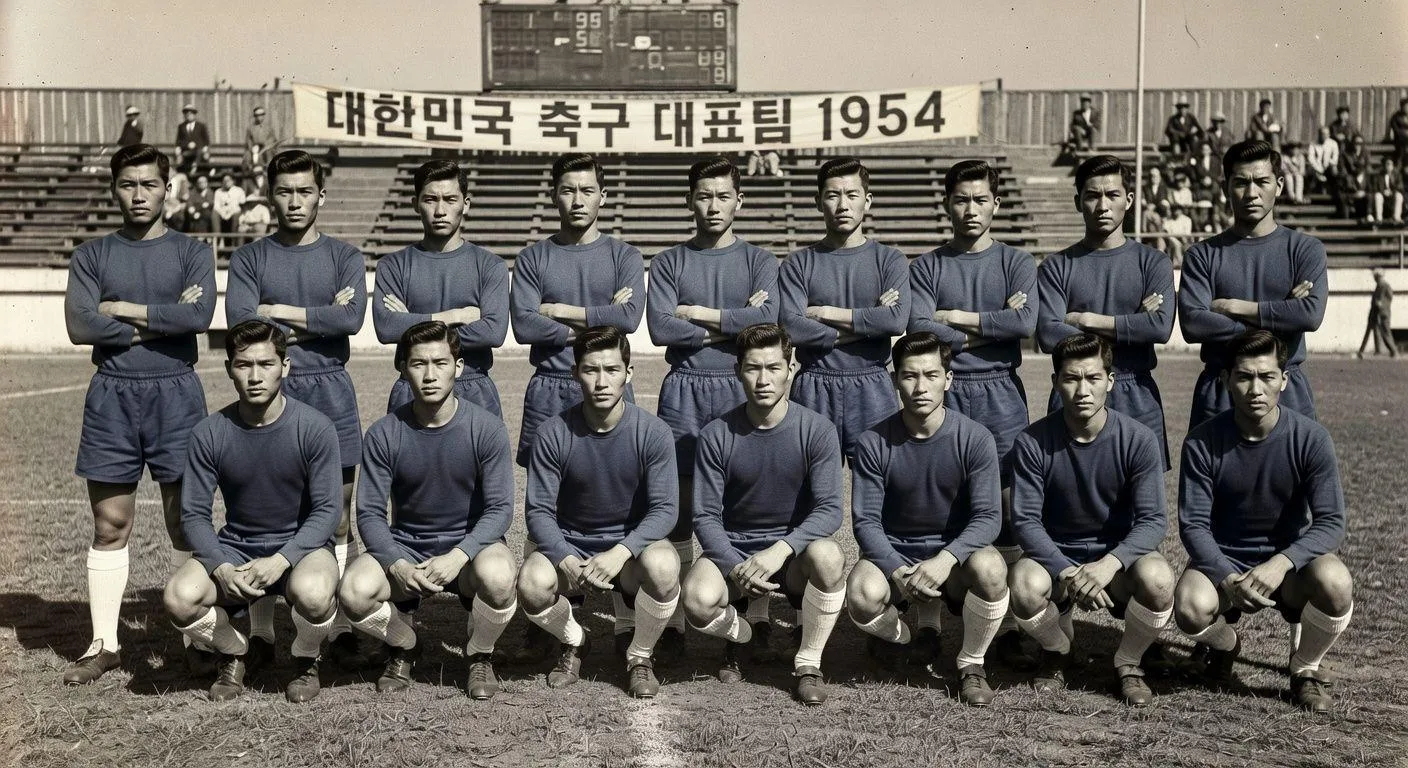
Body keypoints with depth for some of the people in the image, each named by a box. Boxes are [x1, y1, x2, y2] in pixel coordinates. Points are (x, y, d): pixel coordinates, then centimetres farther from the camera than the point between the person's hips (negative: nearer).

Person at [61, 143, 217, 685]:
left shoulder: (192, 252, 5)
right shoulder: (92, 255, 9)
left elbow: (199, 316, -12)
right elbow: (80, 326, -5)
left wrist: (123, 309, -7)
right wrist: (162, 319, -8)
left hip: (176, 395, -1)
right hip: (112, 397, 2)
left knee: (185, 521, 2)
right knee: (110, 525, 5)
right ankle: (104, 643, 13)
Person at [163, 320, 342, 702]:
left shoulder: (315, 428, -11)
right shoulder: (209, 434, -5)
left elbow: (326, 510, -11)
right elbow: (194, 514, -3)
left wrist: (280, 561, -24)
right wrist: (222, 568, -21)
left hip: (299, 546, -2)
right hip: (234, 549, 3)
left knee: (313, 592, -36)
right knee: (179, 596, -26)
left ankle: (306, 662, 2)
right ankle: (240, 653, 8)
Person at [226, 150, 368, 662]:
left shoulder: (344, 256, 8)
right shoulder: (249, 258, 8)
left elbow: (352, 318, -10)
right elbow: (241, 322, -8)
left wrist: (279, 313, -7)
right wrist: (319, 320, -7)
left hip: (329, 393, 0)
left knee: (337, 517, 2)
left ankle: (340, 630, 9)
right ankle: (261, 633, 10)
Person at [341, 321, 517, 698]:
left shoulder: (487, 429, -10)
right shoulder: (384, 434, -7)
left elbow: (500, 509, -11)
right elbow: (369, 513, -6)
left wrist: (457, 556, -27)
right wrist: (398, 565, -24)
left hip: (470, 545, -1)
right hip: (403, 549, 2)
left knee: (498, 576, -36)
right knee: (354, 592, -28)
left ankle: (480, 656, 0)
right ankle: (404, 647, 9)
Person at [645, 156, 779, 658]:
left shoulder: (758, 260, 8)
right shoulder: (669, 262, 9)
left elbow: (766, 319, -10)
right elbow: (660, 328, -6)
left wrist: (699, 314, -5)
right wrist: (733, 323, -6)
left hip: (741, 390, 0)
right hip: (684, 390, 1)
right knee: (679, 504, 0)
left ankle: (757, 616, 7)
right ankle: (674, 620, 5)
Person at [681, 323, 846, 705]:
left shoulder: (817, 430, -8)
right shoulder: (717, 435, -7)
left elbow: (829, 510, -14)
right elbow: (705, 516, -6)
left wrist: (781, 549, -30)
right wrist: (736, 567, -23)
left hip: (794, 549, 0)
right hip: (732, 550, 1)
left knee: (827, 556, -36)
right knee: (698, 600, -31)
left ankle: (808, 663, -8)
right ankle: (740, 635, 10)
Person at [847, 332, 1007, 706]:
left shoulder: (975, 439, -9)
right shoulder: (874, 443, -8)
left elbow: (988, 517, -13)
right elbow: (866, 520, -8)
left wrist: (946, 558, -30)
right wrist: (898, 570, -26)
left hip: (954, 553, 0)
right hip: (892, 554, 0)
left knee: (990, 567, -35)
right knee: (862, 595, -33)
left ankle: (971, 663, -3)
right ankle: (902, 633, 8)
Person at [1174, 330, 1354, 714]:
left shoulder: (1310, 438, -11)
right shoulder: (1204, 443, -12)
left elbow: (1331, 522, -13)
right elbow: (1193, 524, -11)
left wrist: (1281, 562, -31)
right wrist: (1227, 578, -28)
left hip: (1289, 560, 1)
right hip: (1222, 560, 0)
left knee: (1335, 582, -34)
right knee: (1191, 607, -33)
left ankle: (1305, 668, 1)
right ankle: (1224, 643, 10)